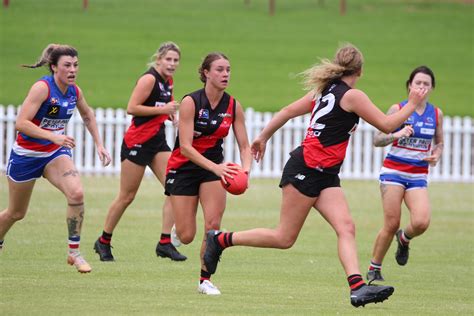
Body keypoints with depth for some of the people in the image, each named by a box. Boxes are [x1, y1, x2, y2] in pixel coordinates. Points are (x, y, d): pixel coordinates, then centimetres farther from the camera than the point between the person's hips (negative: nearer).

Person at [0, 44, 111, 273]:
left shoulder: (74, 91, -4)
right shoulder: (42, 88, -23)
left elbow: (87, 114, 19)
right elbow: (20, 123, -30)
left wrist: (98, 144, 15)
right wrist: (53, 136, -36)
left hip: (56, 152, 4)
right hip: (26, 154, -4)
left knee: (76, 194, -24)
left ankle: (74, 252, -13)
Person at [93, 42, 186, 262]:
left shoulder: (168, 81, 10)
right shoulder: (149, 79, -15)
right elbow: (132, 108, -21)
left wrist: (171, 113, 5)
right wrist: (162, 109, -23)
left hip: (157, 141, 8)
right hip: (137, 142, -8)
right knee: (126, 196, 1)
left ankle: (165, 242, -6)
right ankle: (103, 242, 17)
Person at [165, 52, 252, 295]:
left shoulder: (233, 106, -7)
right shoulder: (190, 102, -21)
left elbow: (244, 146, -4)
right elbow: (185, 147, -26)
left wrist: (245, 169, -26)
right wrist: (215, 167, -37)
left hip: (213, 166, 3)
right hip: (184, 167, -3)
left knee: (213, 225, -15)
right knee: (186, 237, -3)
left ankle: (205, 279, 0)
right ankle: (176, 229, 35)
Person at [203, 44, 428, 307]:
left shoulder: (325, 90, 14)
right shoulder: (352, 96, -11)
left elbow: (288, 111, 17)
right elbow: (386, 125, -9)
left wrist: (263, 137, 27)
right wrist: (411, 105, 3)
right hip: (306, 169, -9)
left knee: (346, 228, -8)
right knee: (284, 238, -3)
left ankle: (357, 288, -24)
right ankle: (221, 239, 8)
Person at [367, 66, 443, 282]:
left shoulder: (436, 114, 6)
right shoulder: (398, 109, -4)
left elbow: (439, 142, 20)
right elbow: (377, 140, -6)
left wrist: (436, 155, -2)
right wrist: (397, 135, -24)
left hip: (418, 175, 3)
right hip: (394, 171, -3)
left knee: (421, 222, -18)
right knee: (391, 224, -9)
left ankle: (404, 238, 18)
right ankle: (374, 268, 10)